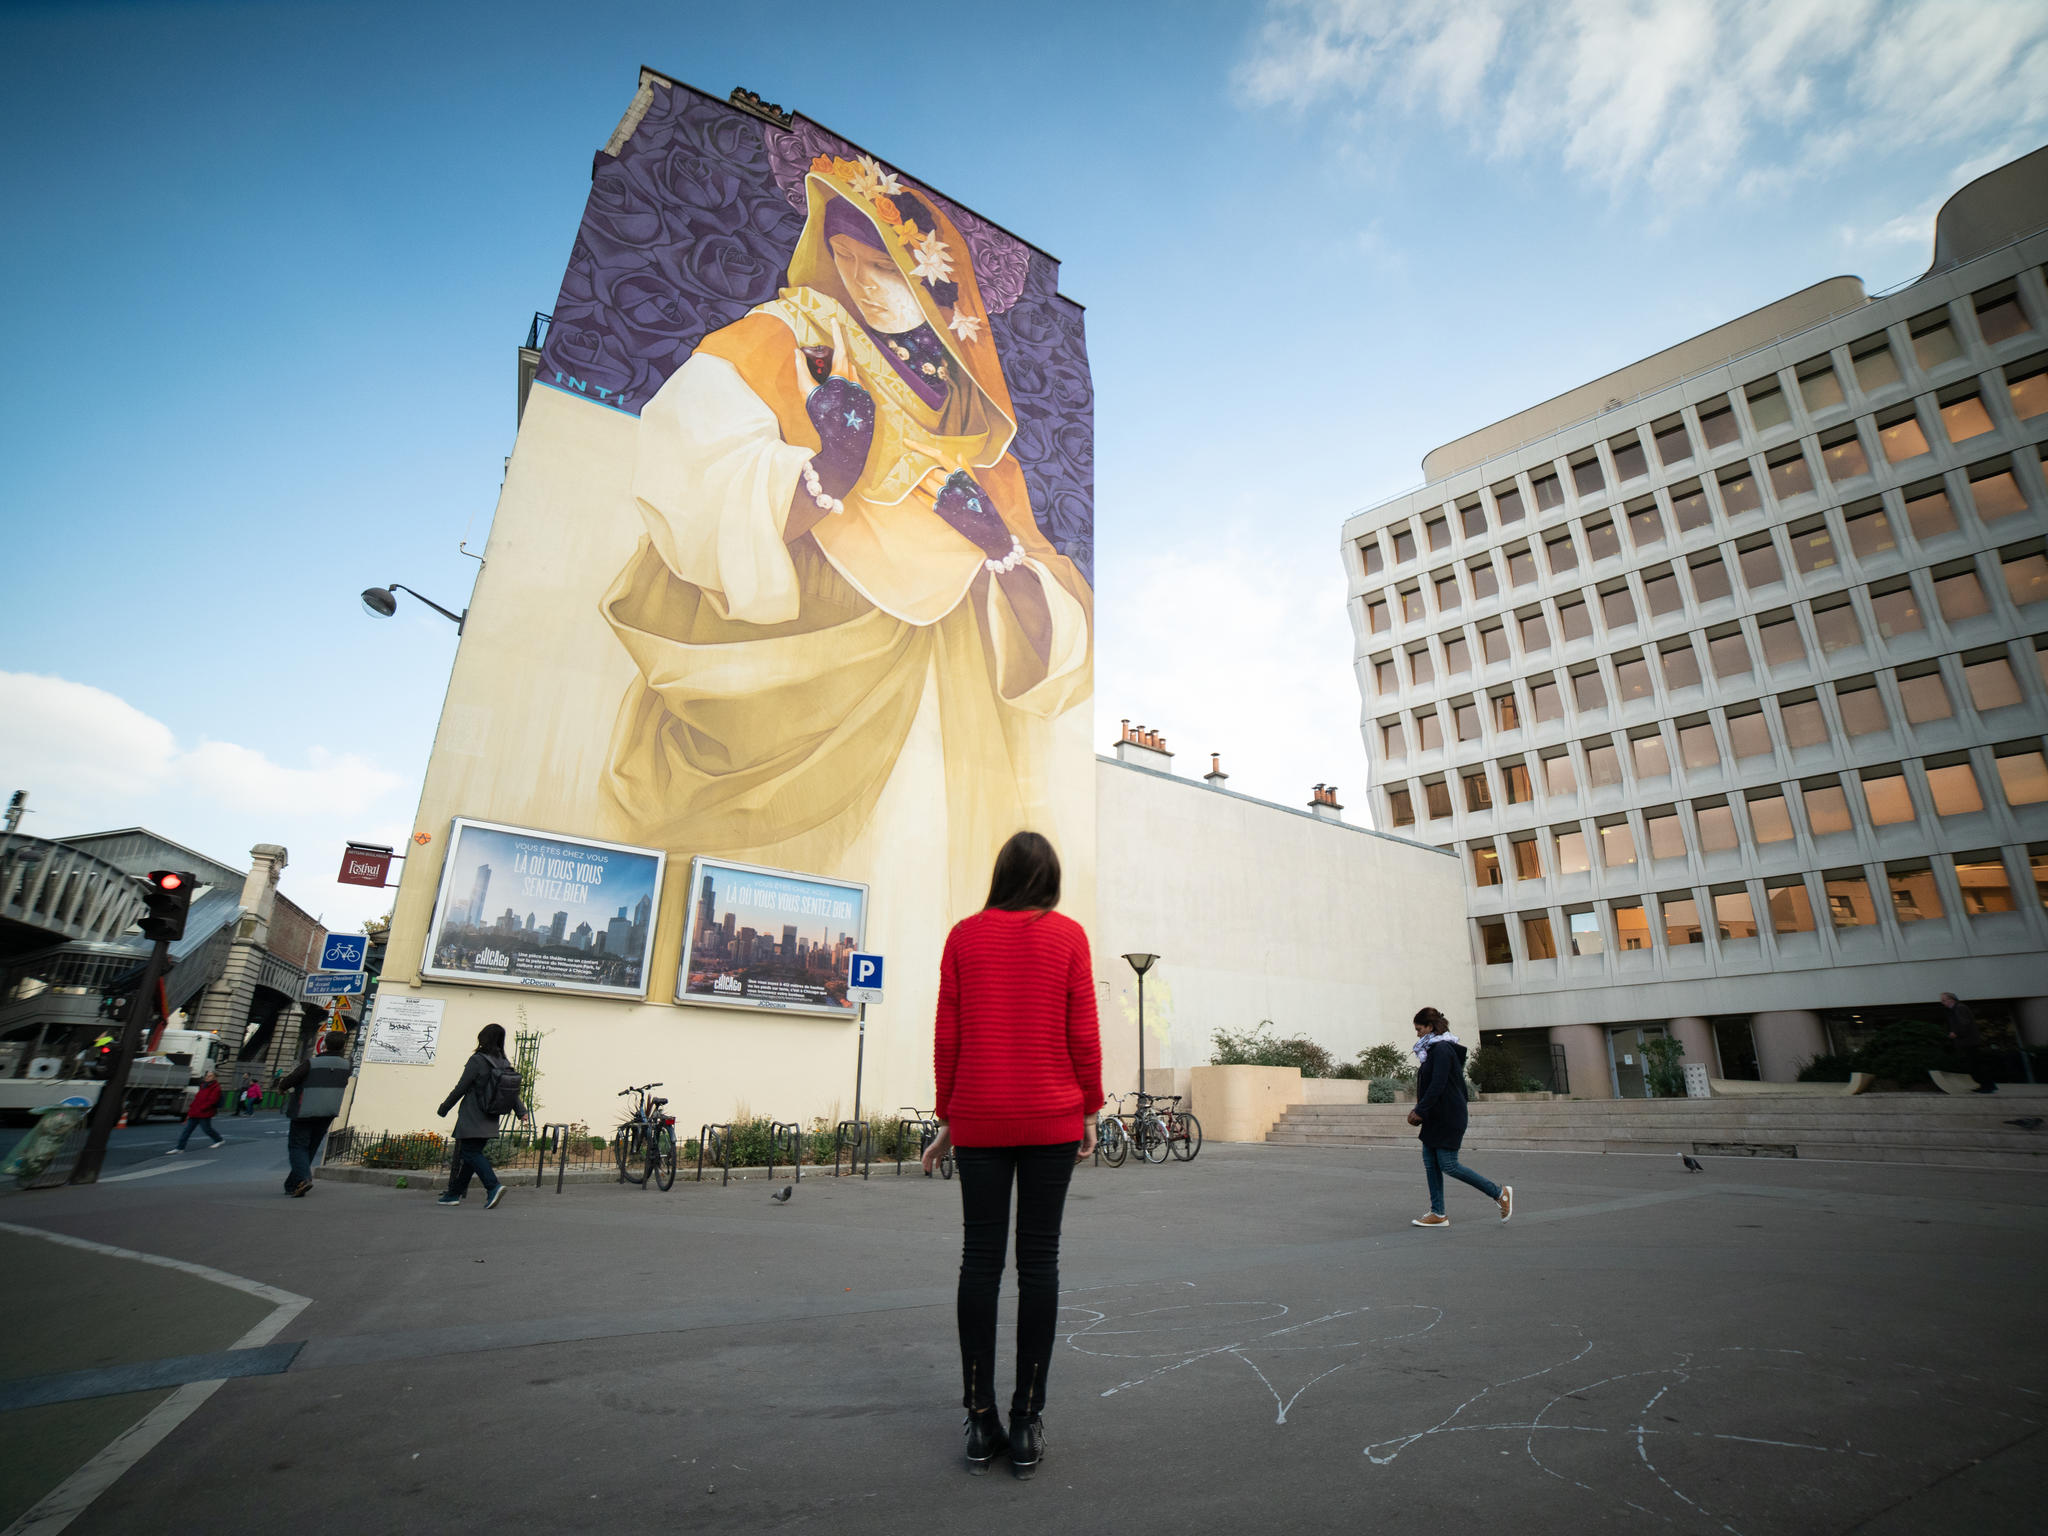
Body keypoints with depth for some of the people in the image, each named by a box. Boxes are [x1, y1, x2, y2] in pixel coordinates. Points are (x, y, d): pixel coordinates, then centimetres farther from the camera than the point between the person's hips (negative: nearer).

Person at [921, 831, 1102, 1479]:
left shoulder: (964, 935, 2)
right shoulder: (1068, 935, -1)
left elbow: (946, 1036, 2)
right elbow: (1083, 1034, -3)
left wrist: (947, 1118, 10)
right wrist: (1089, 1111, 7)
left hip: (979, 1120, 1)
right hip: (1051, 1119, -1)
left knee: (980, 1259, 8)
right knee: (1038, 1261, 6)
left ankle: (981, 1423, 15)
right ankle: (1027, 1424, 13)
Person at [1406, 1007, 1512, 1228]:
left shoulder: (1442, 1049, -16)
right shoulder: (1433, 1049, 15)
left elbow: (1437, 1085, -22)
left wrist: (1419, 1111, -18)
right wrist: (1418, 1110, 10)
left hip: (1448, 1118, -10)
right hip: (1436, 1118, 10)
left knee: (1448, 1164, -6)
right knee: (1430, 1161, 7)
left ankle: (1500, 1193, 7)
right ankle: (1438, 1214, 12)